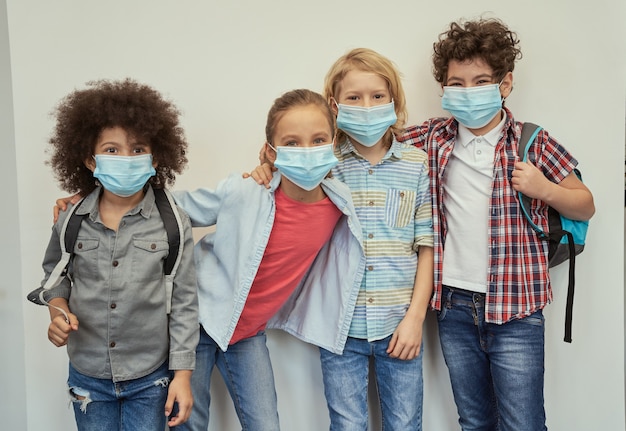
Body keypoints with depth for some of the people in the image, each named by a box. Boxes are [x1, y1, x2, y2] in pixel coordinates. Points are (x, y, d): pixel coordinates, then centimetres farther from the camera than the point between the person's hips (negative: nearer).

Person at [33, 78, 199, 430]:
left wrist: (182, 374, -8)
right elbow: (54, 275, 14)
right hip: (88, 375, 2)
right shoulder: (70, 220, -4)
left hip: (151, 378, -2)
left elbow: (184, 302, -7)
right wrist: (58, 311, -7)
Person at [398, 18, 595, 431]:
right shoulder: (433, 138, 3)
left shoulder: (533, 143, -4)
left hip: (515, 308, -3)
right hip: (455, 305, 3)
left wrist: (544, 189, -16)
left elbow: (586, 206, 4)